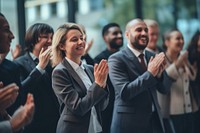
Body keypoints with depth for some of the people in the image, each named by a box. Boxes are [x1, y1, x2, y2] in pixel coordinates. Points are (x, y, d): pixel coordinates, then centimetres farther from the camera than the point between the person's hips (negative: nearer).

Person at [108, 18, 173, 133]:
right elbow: (124, 92, -19)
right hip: (129, 123, -6)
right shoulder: (116, 59, -10)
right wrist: (150, 73, -22)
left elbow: (165, 88, 6)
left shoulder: (152, 57, 8)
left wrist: (159, 73, -14)